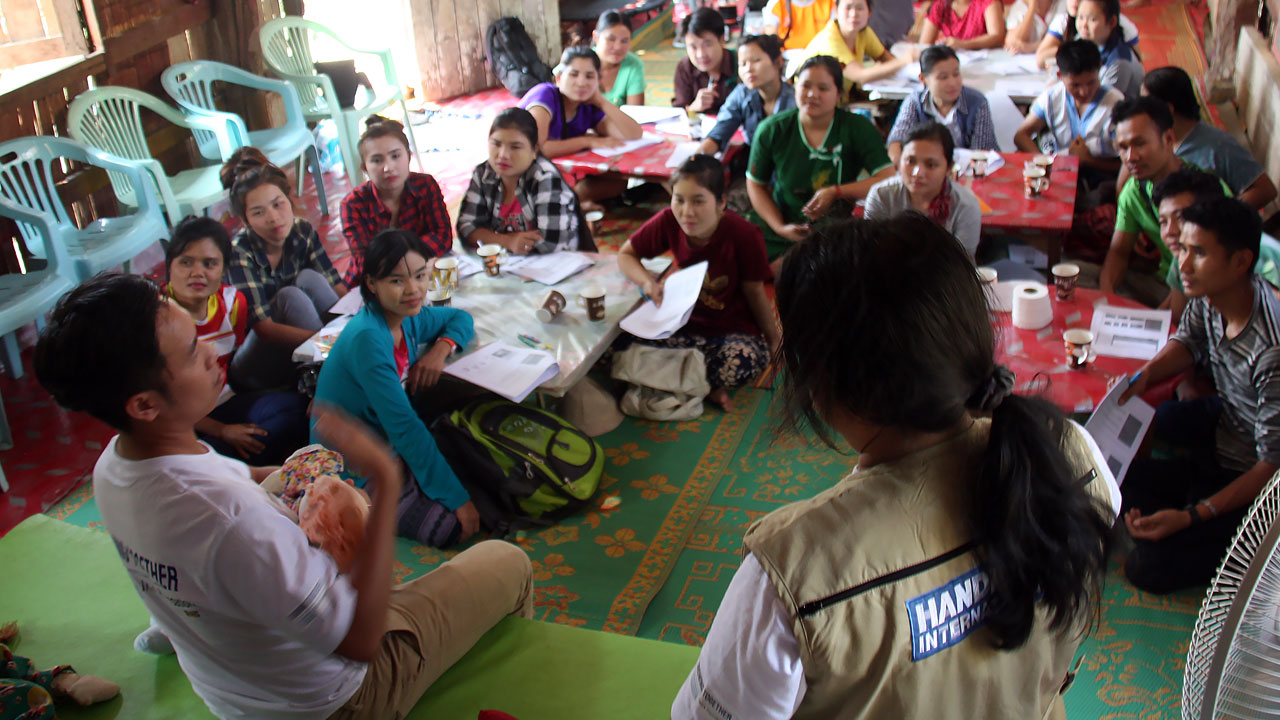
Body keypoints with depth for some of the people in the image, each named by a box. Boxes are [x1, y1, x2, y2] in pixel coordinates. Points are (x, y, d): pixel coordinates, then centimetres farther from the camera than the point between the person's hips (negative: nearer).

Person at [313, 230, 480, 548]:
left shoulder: (409, 318, -1)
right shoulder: (366, 339, -27)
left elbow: (460, 318, 19)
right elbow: (404, 427, -29)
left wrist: (441, 349, -6)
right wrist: (457, 499, -27)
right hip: (355, 473, -9)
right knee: (453, 527, -20)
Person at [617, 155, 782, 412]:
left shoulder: (744, 235, -20)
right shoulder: (668, 222, -12)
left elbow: (754, 292, -6)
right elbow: (626, 255, 2)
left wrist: (773, 339, 7)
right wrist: (647, 281, -19)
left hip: (734, 329, -2)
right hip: (687, 321, 3)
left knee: (744, 360, -37)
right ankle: (707, 388, -7)